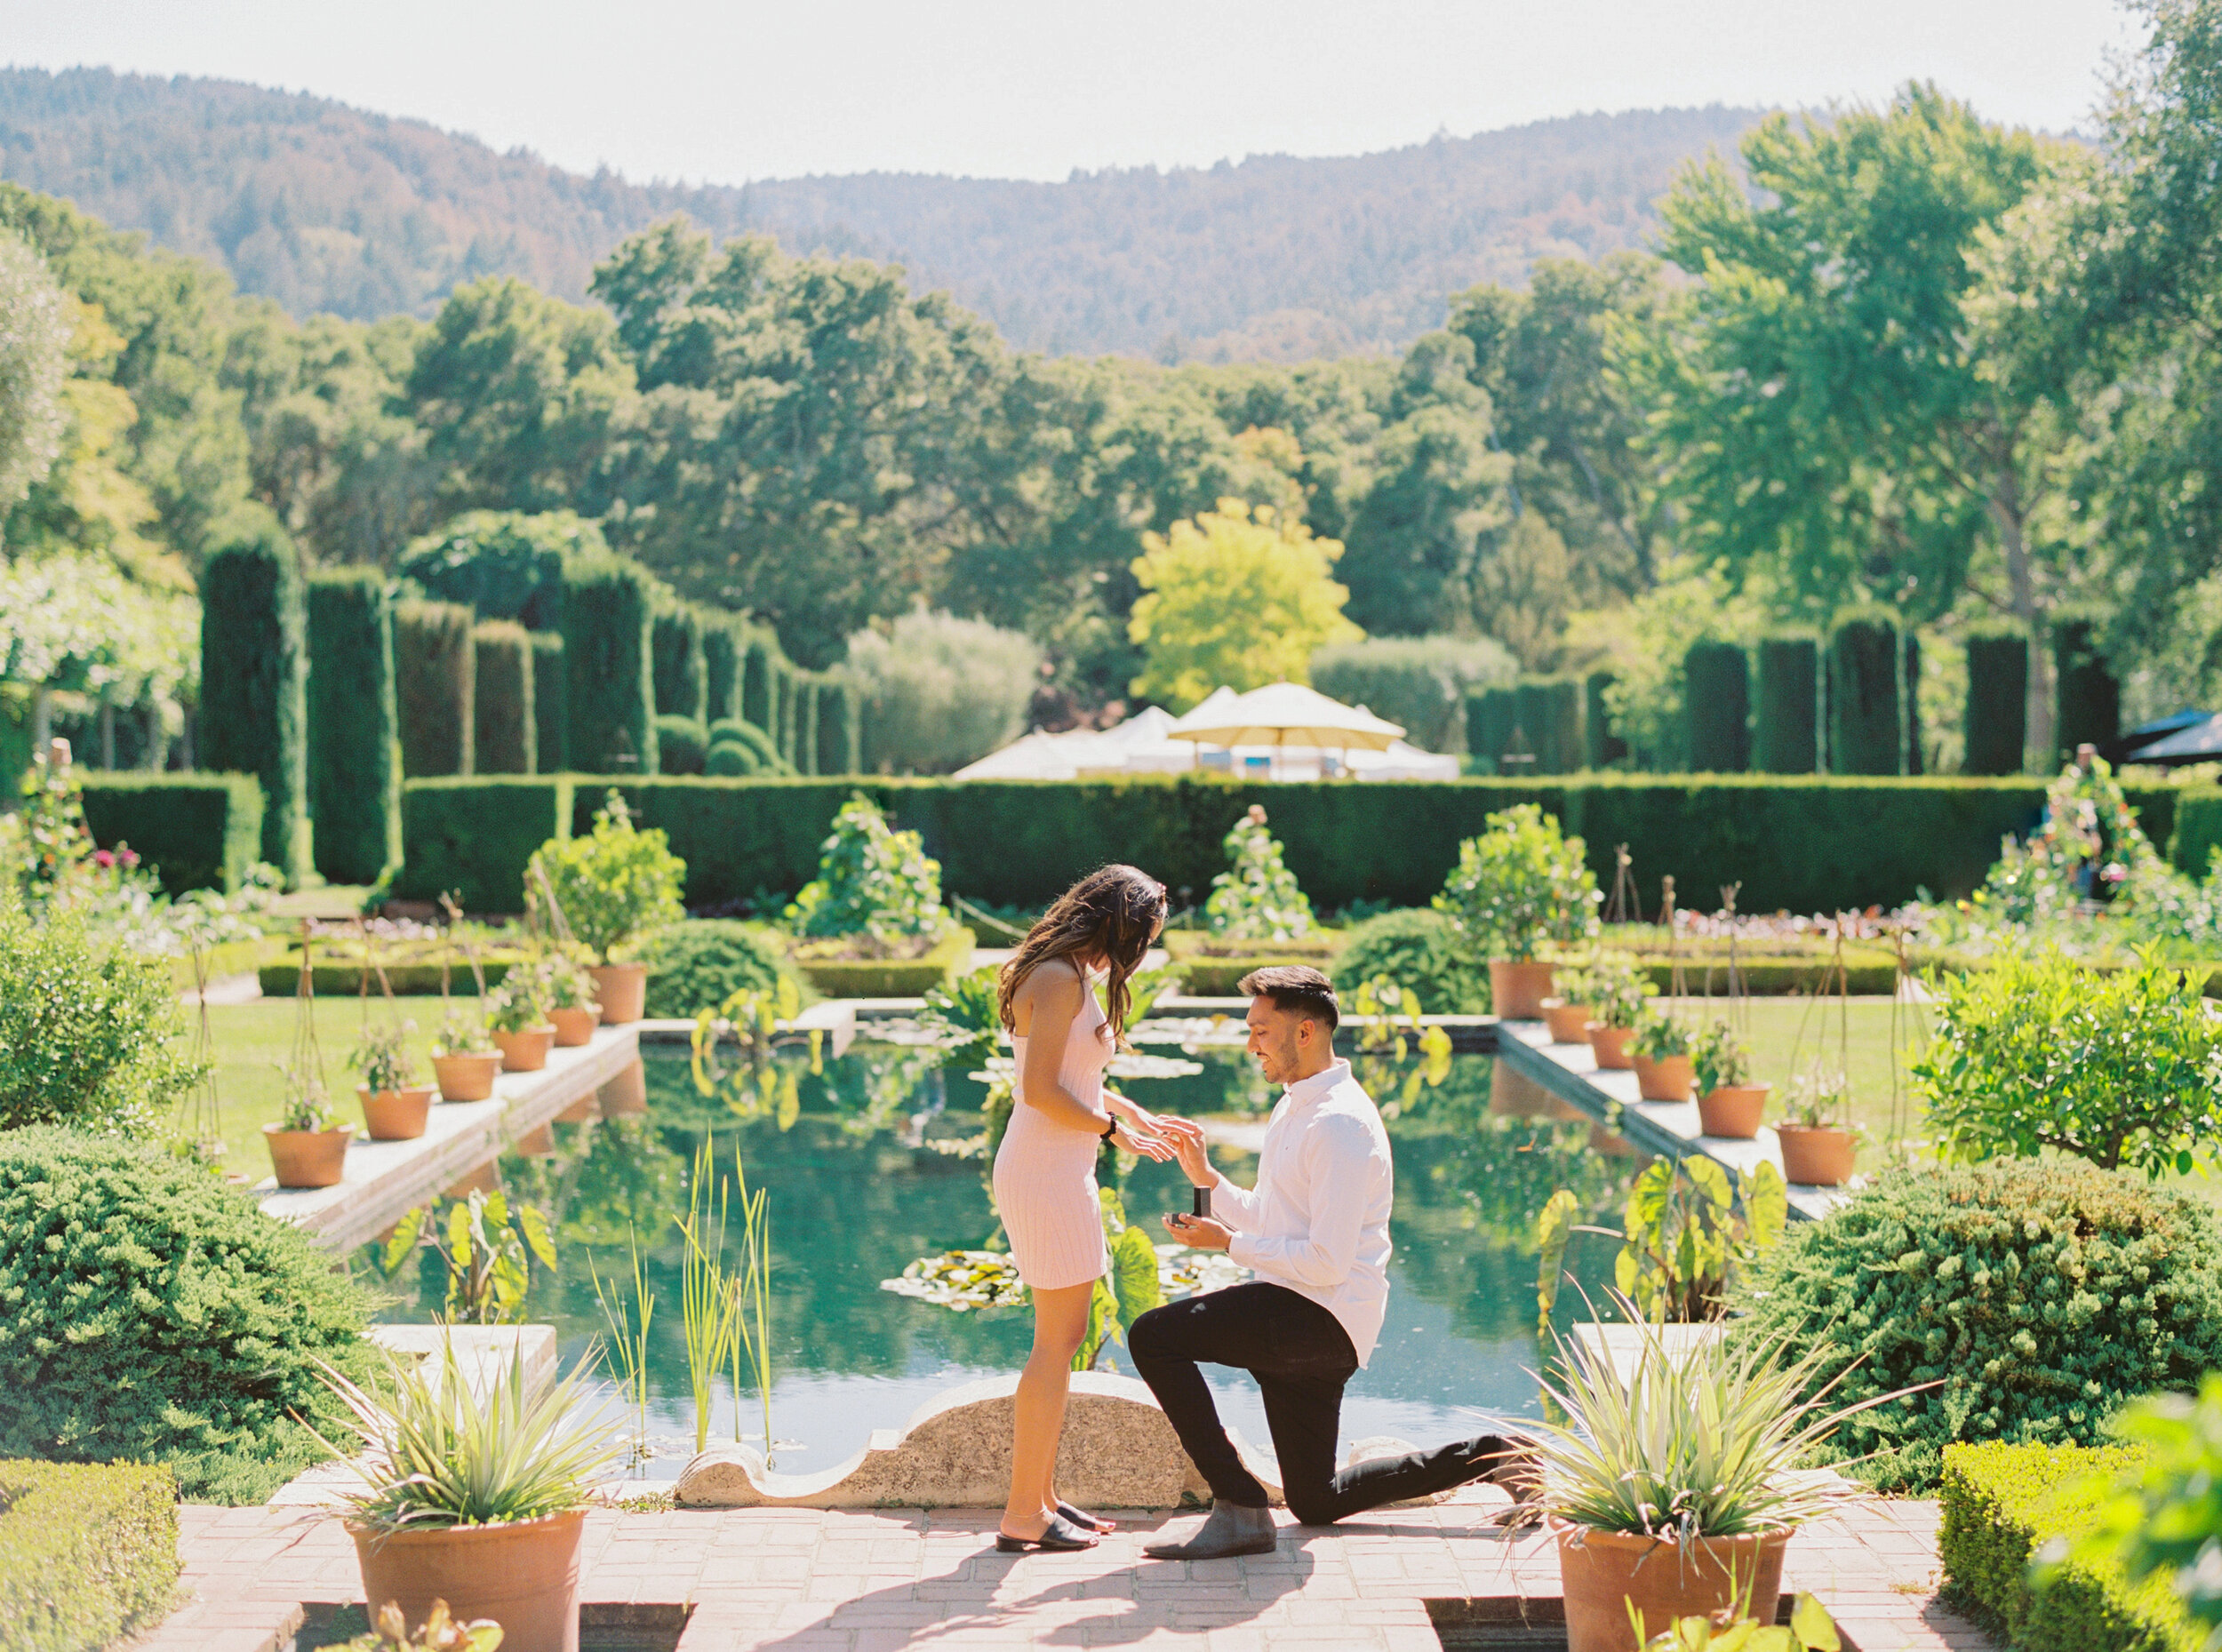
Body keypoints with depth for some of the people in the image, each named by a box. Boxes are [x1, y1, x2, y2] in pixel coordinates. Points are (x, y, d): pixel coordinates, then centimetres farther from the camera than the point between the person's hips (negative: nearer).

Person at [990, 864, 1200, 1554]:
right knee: (1058, 1342, -6)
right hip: (1046, 1175, -10)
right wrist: (1115, 1130, -10)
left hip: (1056, 1173, 10)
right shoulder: (1060, 980, -15)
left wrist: (1144, 1119, 22)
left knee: (1060, 1339, 14)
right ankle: (1024, 1515, -1)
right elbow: (1042, 1091, -21)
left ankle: (1041, 1497, 21)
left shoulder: (1069, 978, 15)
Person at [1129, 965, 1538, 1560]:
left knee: (1153, 1335, -21)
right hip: (1311, 1328, 10)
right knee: (1316, 1503, 17)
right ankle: (1487, 1456, 24)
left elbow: (1326, 1263, -23)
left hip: (1323, 1317, -10)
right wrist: (1207, 1177, 6)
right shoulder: (1293, 1109, 14)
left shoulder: (1340, 1125, -19)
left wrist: (1229, 1243, -15)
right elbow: (1268, 1222, 20)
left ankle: (1240, 1508, -19)